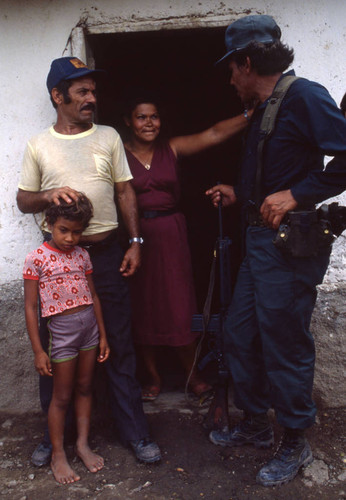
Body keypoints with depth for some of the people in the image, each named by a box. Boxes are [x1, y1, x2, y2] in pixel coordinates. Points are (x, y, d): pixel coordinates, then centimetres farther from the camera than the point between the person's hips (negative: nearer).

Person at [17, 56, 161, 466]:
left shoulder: (108, 137, 7)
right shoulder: (38, 146, 5)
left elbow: (125, 191, 8)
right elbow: (24, 201, 9)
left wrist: (135, 242, 1)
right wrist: (49, 195, -13)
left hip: (106, 253, 0)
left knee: (118, 344, 6)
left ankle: (134, 432, 20)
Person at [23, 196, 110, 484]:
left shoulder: (82, 255, 3)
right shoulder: (36, 259, -11)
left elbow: (93, 296, 10)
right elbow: (31, 308, -9)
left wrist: (102, 335, 10)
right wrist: (38, 350, -10)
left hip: (89, 325, 5)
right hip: (62, 330, -4)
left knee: (84, 388, 15)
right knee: (62, 396, 7)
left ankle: (83, 444, 31)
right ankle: (58, 455, 24)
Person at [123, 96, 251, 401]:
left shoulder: (172, 149, 6)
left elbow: (214, 134, -5)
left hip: (171, 234, 2)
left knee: (180, 306, 4)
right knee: (143, 308, 8)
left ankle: (192, 374, 23)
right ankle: (153, 376, 26)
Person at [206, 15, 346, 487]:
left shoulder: (304, 96, -12)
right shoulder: (261, 111, 16)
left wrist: (295, 196, -23)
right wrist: (240, 194, 26)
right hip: (260, 239, 10)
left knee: (284, 345, 2)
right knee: (239, 333, 15)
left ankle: (295, 443, 24)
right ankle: (255, 423, 34)